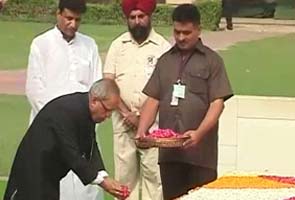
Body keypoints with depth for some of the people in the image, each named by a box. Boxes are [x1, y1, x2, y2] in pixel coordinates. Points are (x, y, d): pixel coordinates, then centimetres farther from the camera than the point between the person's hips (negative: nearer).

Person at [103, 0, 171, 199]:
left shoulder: (162, 46, 0)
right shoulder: (118, 45, 8)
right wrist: (127, 113, -7)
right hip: (123, 121, 2)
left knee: (153, 172, -3)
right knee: (124, 172, 5)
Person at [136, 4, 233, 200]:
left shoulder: (212, 60, 2)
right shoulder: (165, 60, 15)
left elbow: (217, 103, -6)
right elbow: (153, 100, 12)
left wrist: (199, 133, -21)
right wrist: (141, 131, -4)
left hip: (200, 151, -4)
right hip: (168, 150, 4)